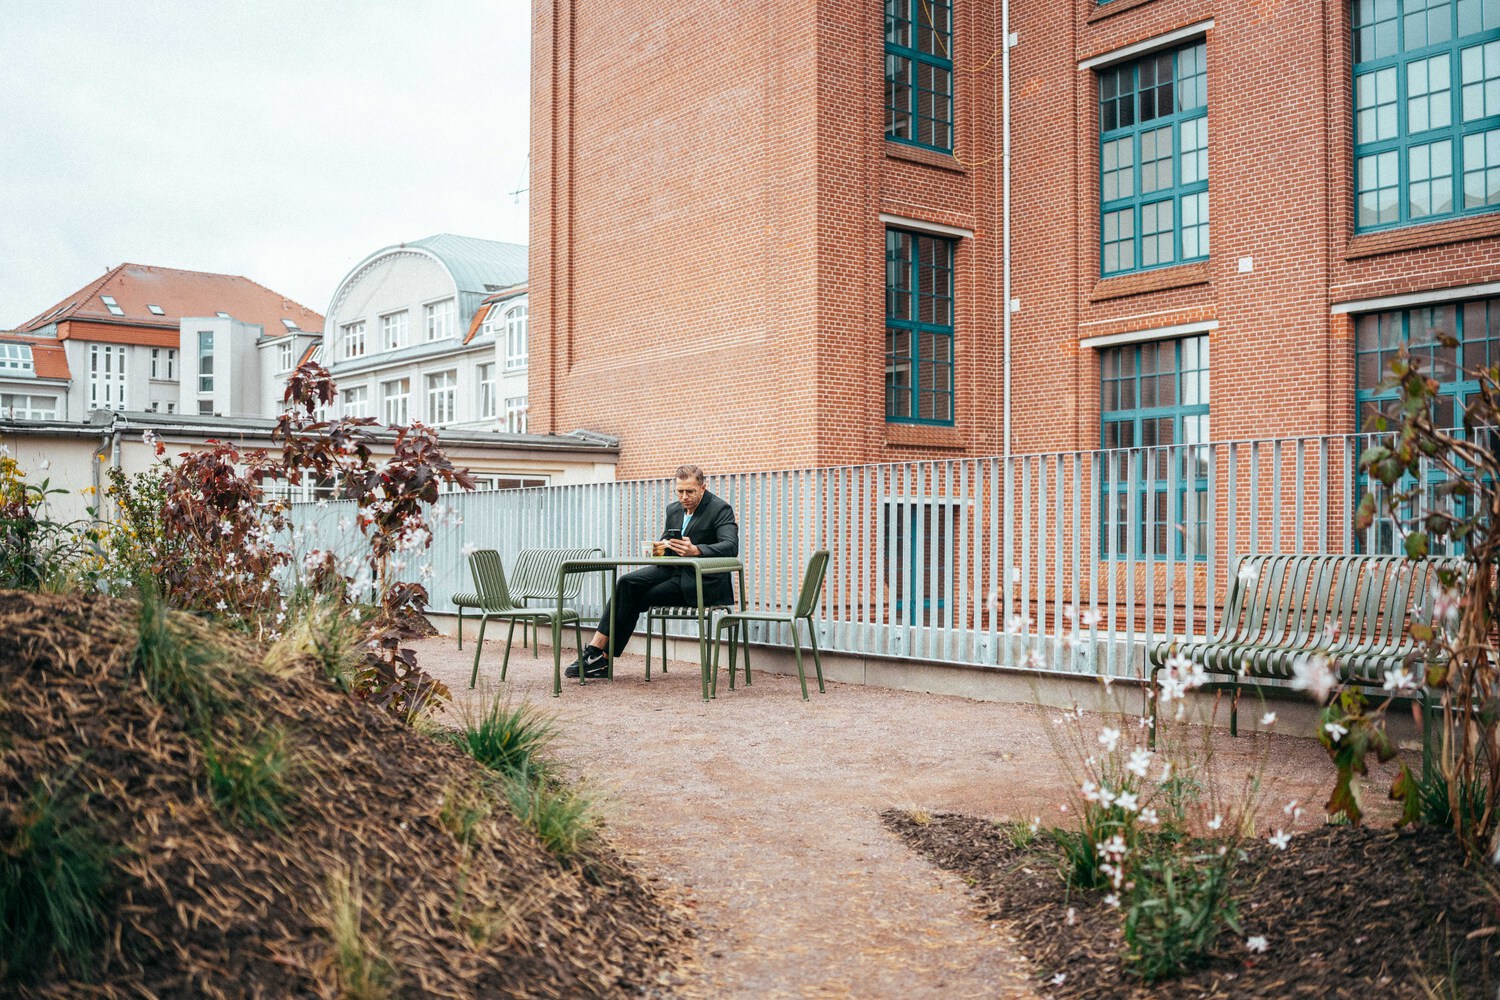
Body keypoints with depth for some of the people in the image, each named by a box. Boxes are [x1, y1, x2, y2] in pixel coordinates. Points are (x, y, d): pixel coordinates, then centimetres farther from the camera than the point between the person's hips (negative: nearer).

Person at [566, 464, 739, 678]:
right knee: (627, 583, -14)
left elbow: (731, 546, -25)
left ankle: (603, 657, -4)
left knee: (638, 599, -15)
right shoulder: (673, 509, 11)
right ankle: (597, 649, -15)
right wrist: (661, 547, -13)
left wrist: (696, 550, -40)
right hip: (674, 569, 7)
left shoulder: (721, 509, -11)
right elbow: (664, 543, 14)